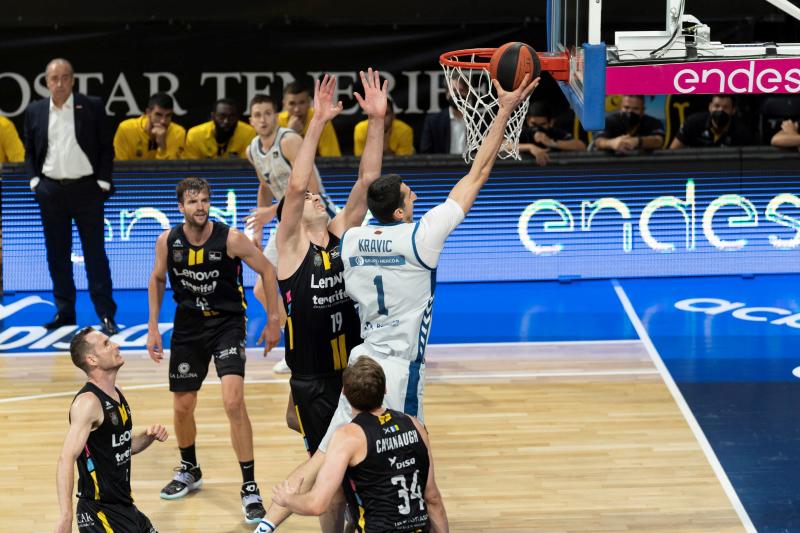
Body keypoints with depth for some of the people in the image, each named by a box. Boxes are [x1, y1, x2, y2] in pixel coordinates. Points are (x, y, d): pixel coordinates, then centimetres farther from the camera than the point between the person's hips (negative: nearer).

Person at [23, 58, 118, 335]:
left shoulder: (92, 107, -1)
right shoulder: (35, 112, 6)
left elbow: (106, 148, 1)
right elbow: (30, 152, 13)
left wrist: (103, 182, -6)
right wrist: (34, 180, 1)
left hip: (87, 189, -3)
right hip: (50, 191, 3)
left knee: (95, 254, -2)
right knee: (57, 255, 7)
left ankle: (106, 315, 0)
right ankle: (64, 312, 16)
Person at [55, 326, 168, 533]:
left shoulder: (116, 394, 9)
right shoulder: (88, 402, -18)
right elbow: (67, 459, -29)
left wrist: (149, 436, 2)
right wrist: (66, 516, -38)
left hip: (124, 506, 9)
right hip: (99, 512, -9)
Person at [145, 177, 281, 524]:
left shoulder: (230, 238, -17)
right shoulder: (167, 241, -7)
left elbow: (267, 271, -6)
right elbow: (157, 280, 11)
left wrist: (273, 320, -4)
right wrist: (153, 328, 8)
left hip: (227, 323, -4)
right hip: (188, 325, 4)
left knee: (233, 401, -20)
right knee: (182, 407, 10)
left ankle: (250, 487, -11)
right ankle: (189, 471, 39)